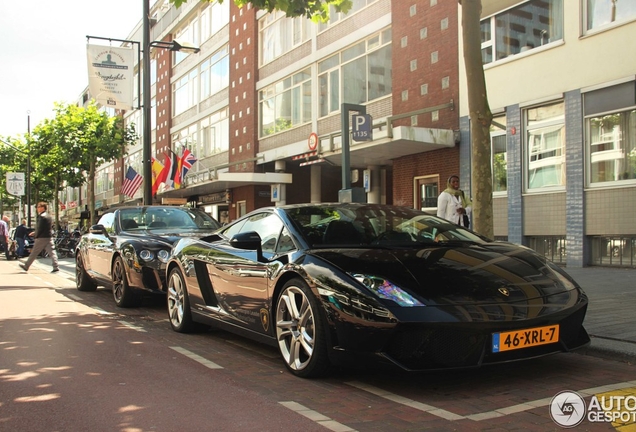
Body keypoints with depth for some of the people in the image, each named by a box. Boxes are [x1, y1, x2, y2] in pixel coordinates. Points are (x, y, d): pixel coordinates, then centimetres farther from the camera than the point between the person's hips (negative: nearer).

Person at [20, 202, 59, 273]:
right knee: (52, 252, -1)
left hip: (41, 238, -7)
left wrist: (36, 235, -1)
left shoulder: (41, 216, -12)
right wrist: (35, 233, 21)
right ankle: (56, 267, -11)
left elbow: (39, 228, -17)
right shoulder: (49, 217, 15)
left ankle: (26, 266, 17)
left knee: (34, 253, 5)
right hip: (49, 237, 7)